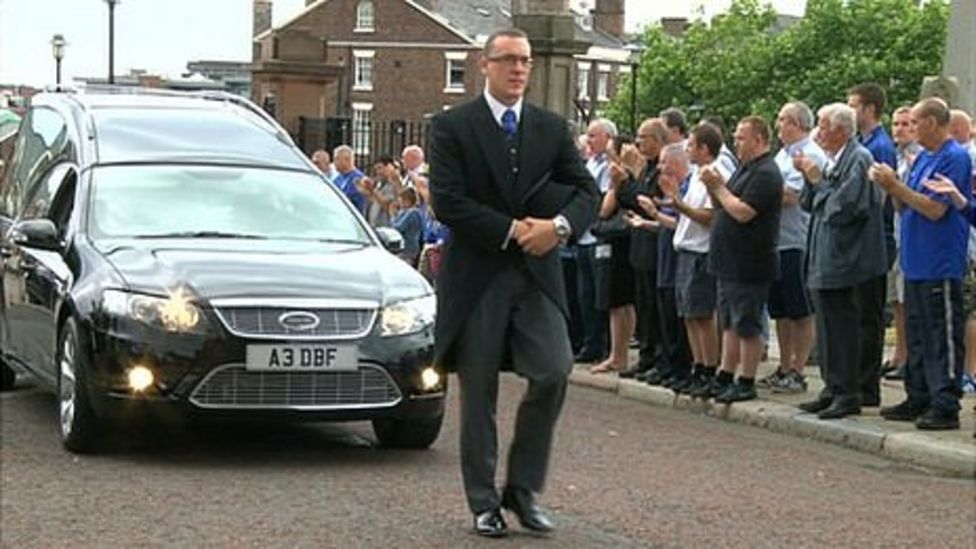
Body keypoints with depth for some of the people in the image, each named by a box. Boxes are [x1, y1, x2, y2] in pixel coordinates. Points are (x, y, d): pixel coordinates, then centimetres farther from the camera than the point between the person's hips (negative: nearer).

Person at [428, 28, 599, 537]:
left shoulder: (553, 128, 10)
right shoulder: (451, 127, -1)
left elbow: (586, 192, 7)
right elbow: (446, 201, -11)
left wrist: (559, 226, -14)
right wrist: (512, 231, -13)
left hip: (537, 271, 3)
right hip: (477, 275, -3)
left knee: (553, 374, -10)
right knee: (478, 394, 3)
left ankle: (523, 489, 6)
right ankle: (484, 503, 14)